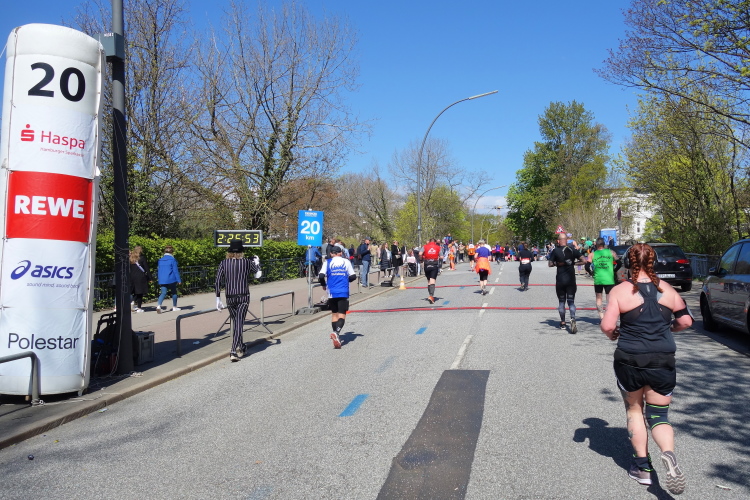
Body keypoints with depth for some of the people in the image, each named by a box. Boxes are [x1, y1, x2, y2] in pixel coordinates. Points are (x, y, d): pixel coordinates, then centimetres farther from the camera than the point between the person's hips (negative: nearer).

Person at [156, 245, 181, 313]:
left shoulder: (160, 260, 10)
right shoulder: (172, 259, -8)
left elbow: (158, 271, 15)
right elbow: (175, 270, -10)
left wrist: (160, 280, 22)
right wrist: (179, 280, -7)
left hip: (162, 280, 4)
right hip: (171, 280, -4)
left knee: (163, 293, 1)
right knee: (174, 292, 12)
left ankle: (158, 305, -22)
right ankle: (174, 307, 20)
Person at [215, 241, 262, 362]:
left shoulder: (223, 263, 0)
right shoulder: (247, 262, -3)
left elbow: (217, 282, -3)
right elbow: (258, 275, 11)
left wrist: (218, 299, 2)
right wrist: (257, 262, 27)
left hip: (230, 297, 2)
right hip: (243, 297, -2)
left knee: (235, 322, 18)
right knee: (239, 323, -4)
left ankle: (240, 347, 32)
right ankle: (234, 351, -14)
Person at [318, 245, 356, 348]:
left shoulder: (327, 262, 5)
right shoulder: (346, 262, 6)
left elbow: (321, 276, -6)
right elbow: (353, 276, 5)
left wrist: (323, 285, 12)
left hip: (332, 293, 1)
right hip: (344, 293, -1)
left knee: (334, 313, 16)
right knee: (342, 314, -3)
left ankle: (336, 336, 18)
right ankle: (337, 332, -28)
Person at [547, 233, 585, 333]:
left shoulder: (555, 251, -5)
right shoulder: (573, 249, -2)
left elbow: (550, 264, -2)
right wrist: (574, 263, 12)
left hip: (560, 280, 0)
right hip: (571, 279, 1)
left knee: (561, 301, 13)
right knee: (571, 301, 2)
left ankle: (563, 323, 19)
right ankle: (572, 319, -23)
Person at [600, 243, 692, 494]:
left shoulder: (620, 290, -8)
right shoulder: (666, 289, 2)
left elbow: (607, 325, -15)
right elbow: (685, 320, 7)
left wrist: (613, 335, 7)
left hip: (629, 360, -2)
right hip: (663, 361, 2)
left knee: (634, 410, 19)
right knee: (658, 415, 10)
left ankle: (642, 466, 22)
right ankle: (669, 454, -19)